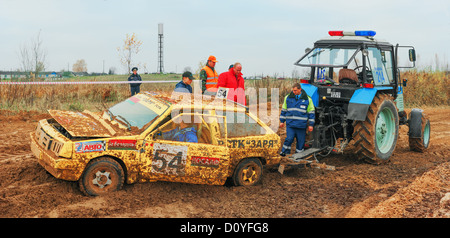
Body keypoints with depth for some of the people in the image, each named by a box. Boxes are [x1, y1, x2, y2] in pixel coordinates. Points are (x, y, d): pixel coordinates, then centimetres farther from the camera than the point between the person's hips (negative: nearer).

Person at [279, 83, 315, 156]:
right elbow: (284, 110, 14)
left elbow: (311, 112, 4)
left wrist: (311, 125, 2)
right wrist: (282, 121, 12)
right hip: (290, 124, 0)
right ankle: (284, 152, 5)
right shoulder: (288, 98, 6)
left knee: (300, 140, 6)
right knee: (289, 138, -11)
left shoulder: (307, 99, 1)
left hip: (301, 125, 0)